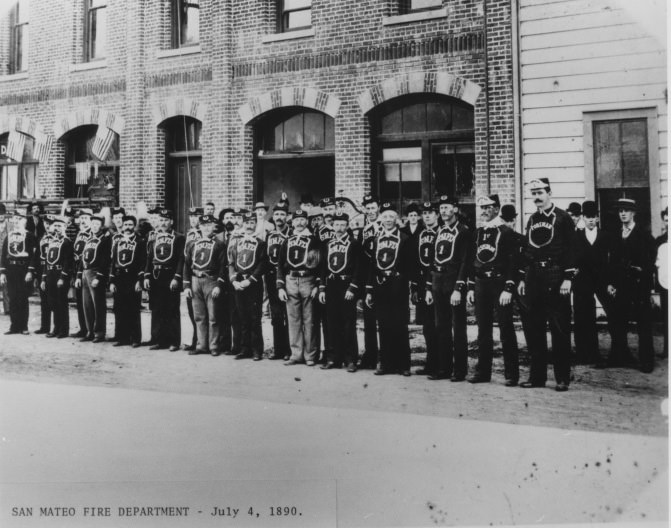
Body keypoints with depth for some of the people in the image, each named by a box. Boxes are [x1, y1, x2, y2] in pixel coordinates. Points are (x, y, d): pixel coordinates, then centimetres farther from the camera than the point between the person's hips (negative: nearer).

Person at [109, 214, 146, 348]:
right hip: (119, 280, 4)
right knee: (120, 311, 5)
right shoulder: (117, 242, 15)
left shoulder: (140, 242, 2)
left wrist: (140, 280, -12)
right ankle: (122, 338, 12)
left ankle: (135, 339, 2)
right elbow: (113, 263, 15)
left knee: (134, 311, -2)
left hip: (133, 280, -4)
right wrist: (112, 281, 8)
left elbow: (143, 262, -5)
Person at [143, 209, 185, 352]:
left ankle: (174, 342, 5)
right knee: (158, 312, 7)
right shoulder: (153, 238, 13)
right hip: (155, 278, 5)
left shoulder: (179, 238, -1)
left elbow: (181, 259, -6)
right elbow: (149, 258, 13)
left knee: (172, 312, -1)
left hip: (171, 278, -4)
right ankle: (161, 340, 15)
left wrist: (176, 278, -14)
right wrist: (146, 276, 3)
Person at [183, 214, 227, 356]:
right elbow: (187, 266, 12)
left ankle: (214, 346, 6)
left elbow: (223, 266, -4)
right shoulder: (192, 244, 12)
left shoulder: (219, 244, 1)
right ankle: (201, 345, 14)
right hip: (195, 281, 4)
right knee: (199, 317, 7)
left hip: (211, 281, -4)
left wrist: (219, 286, -12)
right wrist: (186, 286, 5)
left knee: (212, 317, -1)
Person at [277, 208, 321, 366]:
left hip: (308, 282, -3)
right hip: (290, 282, 4)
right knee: (293, 320, 5)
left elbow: (320, 264, -2)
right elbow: (281, 265, 13)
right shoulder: (288, 241, 14)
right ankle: (296, 354, 11)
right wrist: (280, 287, 5)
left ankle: (310, 355, 4)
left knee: (308, 320, -2)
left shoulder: (313, 240, 3)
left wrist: (317, 286, -9)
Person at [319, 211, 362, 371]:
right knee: (333, 324, 7)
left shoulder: (354, 243, -2)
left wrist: (352, 288, -15)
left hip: (347, 287, -5)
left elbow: (358, 268, -7)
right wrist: (322, 288, 8)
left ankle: (350, 360, 3)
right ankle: (334, 358, 15)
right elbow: (324, 268, 15)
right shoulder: (328, 244, 13)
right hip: (331, 287, 5)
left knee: (349, 325, -2)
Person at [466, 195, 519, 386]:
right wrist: (471, 287, 12)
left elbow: (513, 262, -11)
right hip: (481, 286, 6)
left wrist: (508, 289, -17)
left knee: (506, 331, -2)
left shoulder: (506, 232, -6)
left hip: (499, 285, -6)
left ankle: (512, 374, 4)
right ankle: (483, 372, 18)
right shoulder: (478, 232, 13)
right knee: (483, 331, 10)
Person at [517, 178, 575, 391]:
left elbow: (570, 249, -8)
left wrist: (567, 278, -14)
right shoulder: (532, 220, 15)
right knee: (535, 329, 8)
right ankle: (537, 375, 16)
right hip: (534, 278, 6)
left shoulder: (563, 218, -2)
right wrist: (523, 279, 13)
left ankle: (563, 378, 7)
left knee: (560, 329, -1)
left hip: (556, 278, -6)